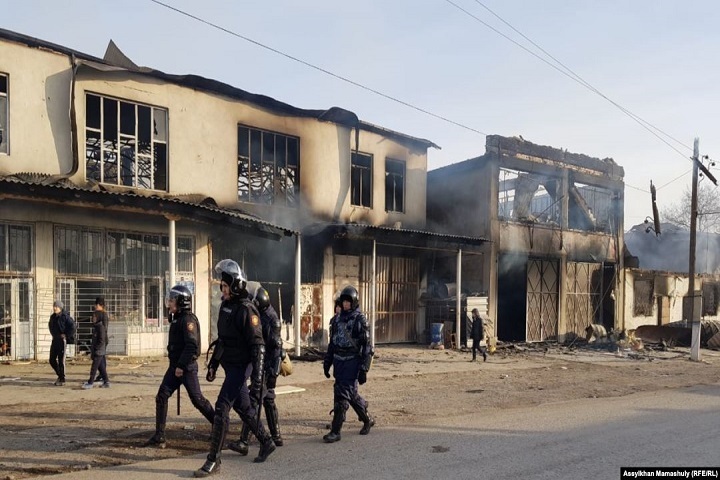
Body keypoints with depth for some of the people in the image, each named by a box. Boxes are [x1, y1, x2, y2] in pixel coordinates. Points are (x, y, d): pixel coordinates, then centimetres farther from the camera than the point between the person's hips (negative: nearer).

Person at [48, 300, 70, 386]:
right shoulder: (52, 317, 9)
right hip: (54, 340, 7)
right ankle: (59, 375, 27)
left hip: (62, 340, -7)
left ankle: (62, 379, 6)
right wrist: (53, 335, 15)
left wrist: (66, 335, -13)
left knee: (61, 360, -3)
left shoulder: (65, 316, -12)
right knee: (52, 360, 8)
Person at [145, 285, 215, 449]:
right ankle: (159, 436, 8)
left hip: (187, 367, -9)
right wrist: (176, 365, 17)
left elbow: (192, 345, -24)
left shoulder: (188, 320, -16)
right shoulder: (176, 319, 13)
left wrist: (182, 365, -23)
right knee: (161, 397, 2)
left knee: (197, 399, -1)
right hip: (175, 366, 9)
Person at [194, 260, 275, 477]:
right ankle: (266, 442, 33)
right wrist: (212, 364, 20)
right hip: (229, 365, 9)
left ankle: (213, 460, -2)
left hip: (240, 366, -9)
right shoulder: (225, 306, 9)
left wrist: (257, 379, -26)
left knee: (221, 408, -10)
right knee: (244, 408, 17)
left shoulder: (246, 310, -18)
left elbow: (258, 346, -21)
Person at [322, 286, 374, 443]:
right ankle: (367, 419, 37)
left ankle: (335, 431, -2)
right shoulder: (337, 319, 10)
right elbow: (332, 343, 17)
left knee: (342, 396, -9)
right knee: (351, 394, 16)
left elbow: (367, 347, -10)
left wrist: (364, 369, -15)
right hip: (338, 362, 7)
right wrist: (327, 362, 13)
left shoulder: (360, 320, -9)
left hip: (352, 362, -6)